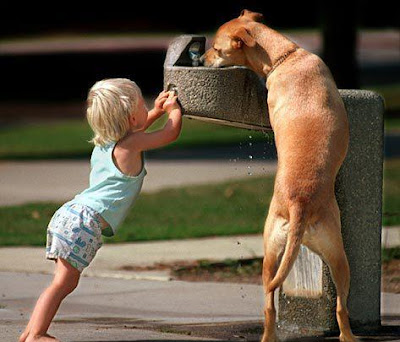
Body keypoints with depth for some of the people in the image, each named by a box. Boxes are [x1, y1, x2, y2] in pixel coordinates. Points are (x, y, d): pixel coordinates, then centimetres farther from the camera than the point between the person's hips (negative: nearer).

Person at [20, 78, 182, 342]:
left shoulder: (104, 142, 17)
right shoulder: (132, 145, -7)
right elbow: (171, 133, 4)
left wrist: (156, 112, 42)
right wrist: (174, 109, 24)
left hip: (69, 213, 9)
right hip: (85, 221, -9)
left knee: (68, 281, 11)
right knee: (63, 281, -12)